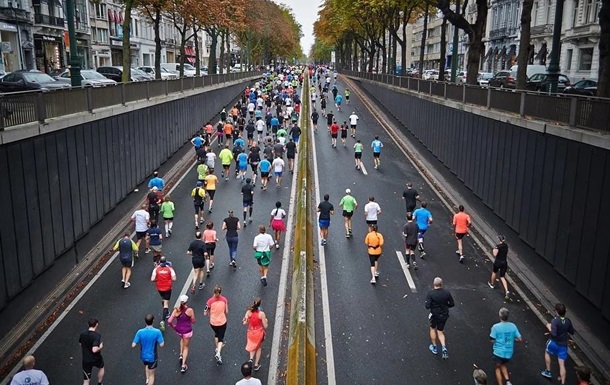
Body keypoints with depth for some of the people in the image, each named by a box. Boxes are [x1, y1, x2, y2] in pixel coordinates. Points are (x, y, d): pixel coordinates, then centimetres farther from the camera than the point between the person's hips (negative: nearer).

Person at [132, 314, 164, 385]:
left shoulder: (140, 332, -18)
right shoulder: (157, 332, -24)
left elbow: (133, 345, -14)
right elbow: (161, 345, -18)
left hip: (143, 356, 3)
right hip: (152, 357, -3)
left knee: (146, 365, 38)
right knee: (151, 375, 14)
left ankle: (147, 379, 42)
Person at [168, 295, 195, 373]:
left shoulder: (176, 310, -15)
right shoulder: (190, 310, -20)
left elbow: (169, 321, -16)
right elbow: (193, 321, -9)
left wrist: (173, 326, 3)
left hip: (178, 330, 3)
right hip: (187, 331, -3)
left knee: (182, 338, 38)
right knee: (186, 347, 16)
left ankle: (181, 354, 33)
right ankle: (183, 366, 16)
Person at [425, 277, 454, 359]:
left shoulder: (430, 293, -19)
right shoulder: (447, 292, -10)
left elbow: (427, 306, -23)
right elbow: (452, 304, -2)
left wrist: (432, 305, -1)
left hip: (435, 315, -3)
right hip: (444, 315, 3)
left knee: (432, 329, 24)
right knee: (440, 332, 18)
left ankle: (434, 348, 32)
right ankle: (444, 348, -2)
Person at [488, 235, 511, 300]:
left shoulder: (498, 246, -17)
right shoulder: (506, 246, 5)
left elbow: (495, 254, -25)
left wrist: (493, 250, -7)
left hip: (498, 262, -5)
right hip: (504, 262, 5)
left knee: (494, 272, 25)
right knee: (502, 277, 7)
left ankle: (492, 284, 48)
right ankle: (507, 291, -11)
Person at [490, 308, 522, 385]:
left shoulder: (495, 327, -17)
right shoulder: (513, 326, -7)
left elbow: (492, 340, -13)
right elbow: (519, 339, -4)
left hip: (498, 352, -3)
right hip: (509, 352, 3)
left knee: (498, 368, 18)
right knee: (503, 365, 29)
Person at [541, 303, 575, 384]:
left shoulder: (555, 320, -22)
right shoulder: (568, 321, -3)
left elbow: (553, 334, -30)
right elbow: (572, 332, 10)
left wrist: (549, 327, -13)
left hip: (554, 343, -4)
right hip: (563, 345, 4)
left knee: (547, 352, 27)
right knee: (562, 364, 7)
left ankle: (548, 372, 33)